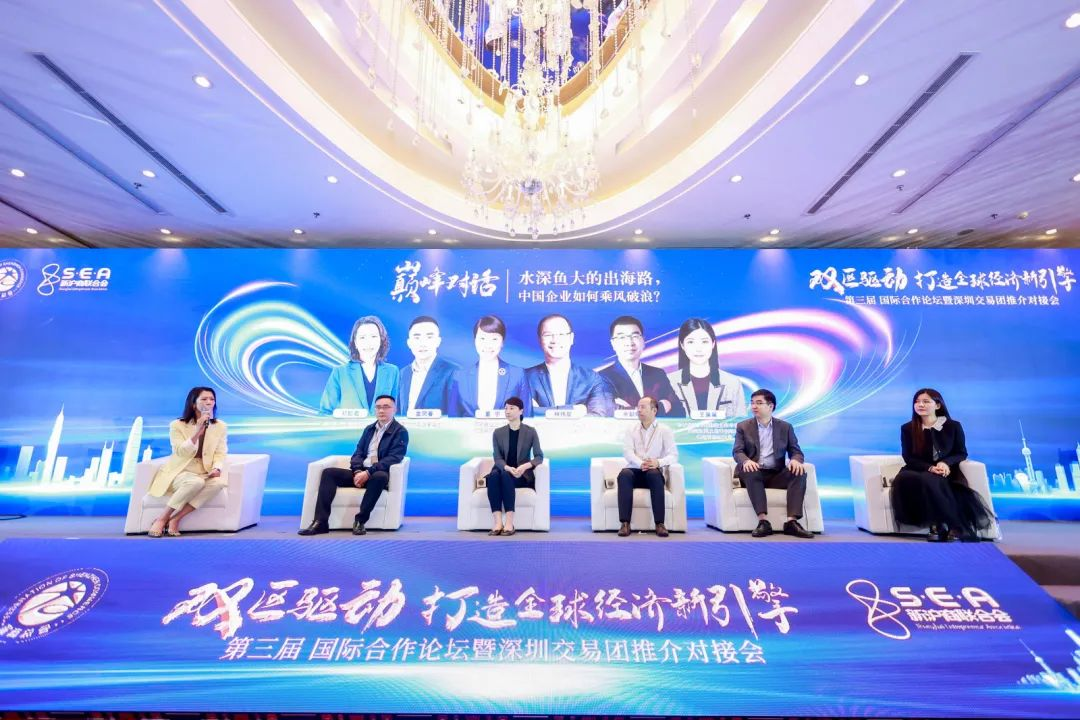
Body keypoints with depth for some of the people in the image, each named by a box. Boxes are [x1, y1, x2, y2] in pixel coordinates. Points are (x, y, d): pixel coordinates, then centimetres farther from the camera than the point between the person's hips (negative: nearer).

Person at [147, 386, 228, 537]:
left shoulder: (220, 426, 5)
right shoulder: (177, 425, -3)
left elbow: (220, 454, 2)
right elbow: (181, 453, -14)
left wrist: (216, 469, -19)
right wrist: (197, 432, -27)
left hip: (204, 474, 3)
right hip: (179, 473, -2)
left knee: (219, 482, -33)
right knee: (196, 482, -37)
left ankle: (175, 519, -23)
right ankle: (161, 519, -18)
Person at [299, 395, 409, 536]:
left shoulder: (401, 432, -1)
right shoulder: (369, 429, 19)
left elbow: (393, 458, -13)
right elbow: (358, 452, 12)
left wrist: (368, 472, -23)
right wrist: (357, 471, -10)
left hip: (378, 474, -6)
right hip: (361, 473, 6)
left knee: (380, 476, -39)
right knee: (329, 472, -13)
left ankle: (360, 520, -28)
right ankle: (321, 522, -20)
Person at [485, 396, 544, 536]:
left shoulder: (530, 432, 1)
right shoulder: (498, 433, 6)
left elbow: (539, 457, -5)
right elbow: (497, 458, -3)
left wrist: (524, 466, -25)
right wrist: (508, 468, -25)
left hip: (523, 475, -2)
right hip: (504, 471, 2)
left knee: (506, 476, -35)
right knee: (493, 475, -33)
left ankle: (509, 523, -37)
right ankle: (497, 522, -39)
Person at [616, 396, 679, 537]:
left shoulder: (665, 430, 7)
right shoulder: (631, 430, 13)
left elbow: (673, 455, -3)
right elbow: (627, 452, -2)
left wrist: (659, 462, -26)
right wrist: (640, 464, -23)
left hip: (654, 472, -1)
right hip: (635, 471, 2)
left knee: (654, 474, -37)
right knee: (624, 474, -33)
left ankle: (659, 523, -33)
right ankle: (625, 523, -35)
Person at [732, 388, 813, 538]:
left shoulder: (785, 427, 13)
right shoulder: (743, 426, 8)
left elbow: (796, 451, 6)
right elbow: (737, 451, -4)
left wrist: (795, 460, -20)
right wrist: (746, 461, -28)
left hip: (776, 475, 2)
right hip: (754, 474, -2)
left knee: (800, 473, -26)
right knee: (750, 472, -35)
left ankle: (792, 522, -32)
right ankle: (763, 521, -40)